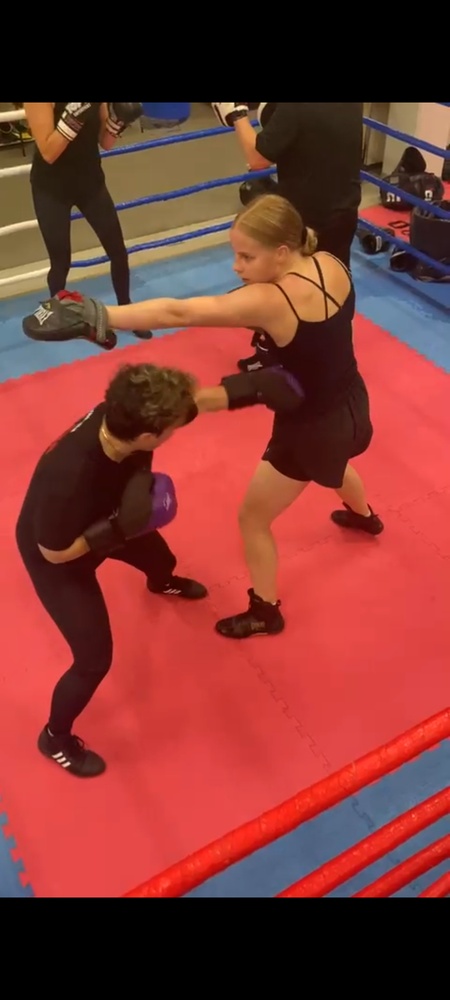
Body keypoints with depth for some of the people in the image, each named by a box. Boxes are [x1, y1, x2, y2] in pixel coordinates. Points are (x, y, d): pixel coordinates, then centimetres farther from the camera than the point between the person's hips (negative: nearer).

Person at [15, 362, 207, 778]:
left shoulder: (117, 417, -31)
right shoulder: (67, 479, -48)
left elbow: (187, 405, -9)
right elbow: (55, 552, -30)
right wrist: (119, 527, -38)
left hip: (100, 518, 7)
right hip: (57, 555, -7)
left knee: (160, 557, 32)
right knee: (95, 658, -2)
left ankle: (162, 584, 74)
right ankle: (55, 738, 29)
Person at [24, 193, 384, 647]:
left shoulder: (270, 301, -34)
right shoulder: (331, 264, -11)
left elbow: (177, 312, -41)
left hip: (311, 426, -8)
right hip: (350, 403, 8)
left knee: (253, 518, 11)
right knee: (333, 461, 42)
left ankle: (264, 612, 31)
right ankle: (364, 515, 74)